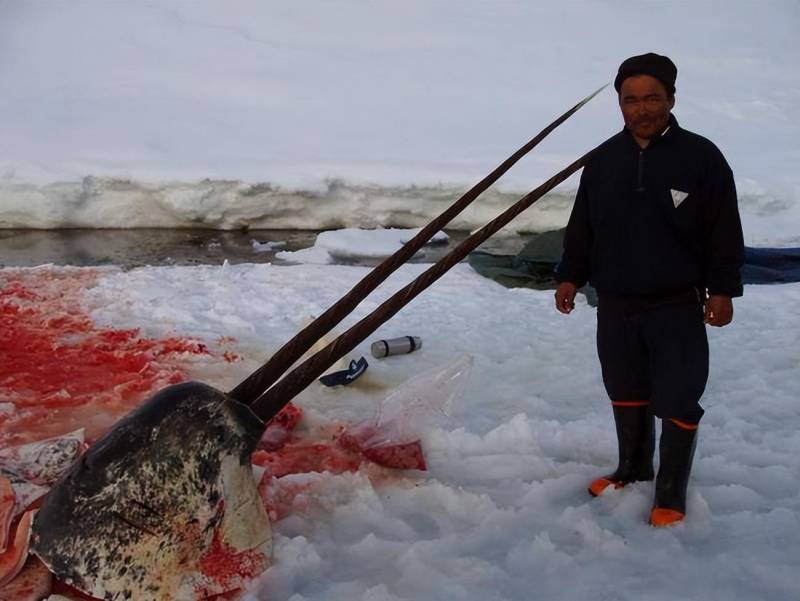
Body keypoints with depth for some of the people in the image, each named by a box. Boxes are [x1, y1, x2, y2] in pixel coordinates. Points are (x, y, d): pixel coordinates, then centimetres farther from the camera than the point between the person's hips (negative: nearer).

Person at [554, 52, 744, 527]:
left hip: (678, 308, -4)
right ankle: (633, 469, 36)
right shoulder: (604, 159, 5)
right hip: (616, 306, 4)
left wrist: (723, 289, -8)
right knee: (627, 393, 17)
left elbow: (724, 232, -5)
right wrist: (571, 276, 7)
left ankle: (671, 493, 15)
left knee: (677, 401, 0)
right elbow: (581, 228, 11)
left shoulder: (701, 156, -6)